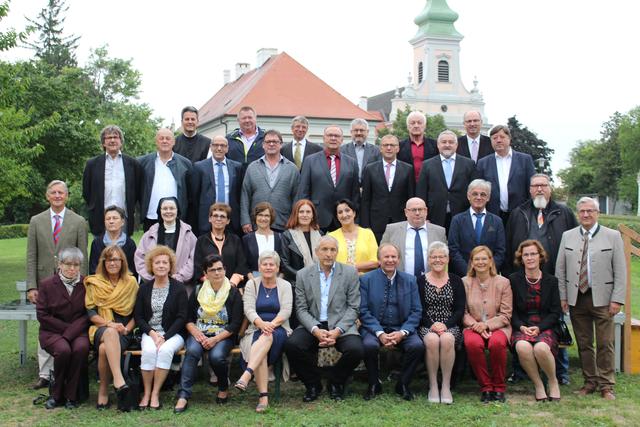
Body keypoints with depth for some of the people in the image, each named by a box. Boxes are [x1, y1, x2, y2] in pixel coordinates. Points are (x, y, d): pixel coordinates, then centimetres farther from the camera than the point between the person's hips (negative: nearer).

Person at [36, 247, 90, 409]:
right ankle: (56, 395, -11)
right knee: (63, 350, -32)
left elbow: (89, 314, -1)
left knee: (81, 348, -32)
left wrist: (70, 332, -14)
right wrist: (65, 327, -10)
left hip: (78, 331, 1)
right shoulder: (47, 285, 3)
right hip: (52, 332, -1)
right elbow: (42, 315, -2)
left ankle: (70, 396, -17)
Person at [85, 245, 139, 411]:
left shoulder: (131, 282, 12)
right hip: (100, 329, 0)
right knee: (110, 333, -38)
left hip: (123, 332, 0)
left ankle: (103, 391, -20)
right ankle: (119, 381, -49)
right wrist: (110, 324, -14)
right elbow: (90, 312, 2)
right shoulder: (94, 283, 10)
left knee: (104, 349, -34)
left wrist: (127, 328, -8)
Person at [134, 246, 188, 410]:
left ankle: (155, 394, -23)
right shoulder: (144, 288, 11)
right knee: (149, 351, -30)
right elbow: (138, 316, 9)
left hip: (173, 333, -2)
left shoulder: (178, 288, 2)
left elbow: (181, 317, -3)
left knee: (165, 350, -32)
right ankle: (146, 393, -18)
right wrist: (152, 333, -8)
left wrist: (165, 337, -13)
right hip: (150, 332, 2)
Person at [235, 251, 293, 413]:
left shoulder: (285, 285, 8)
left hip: (279, 330, 0)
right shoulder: (251, 284, 10)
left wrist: (272, 324, -24)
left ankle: (247, 374, -50)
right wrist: (261, 323, -25)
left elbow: (286, 311, -5)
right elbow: (249, 309, -4)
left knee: (268, 337, -37)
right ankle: (263, 396, -40)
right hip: (256, 330, 1)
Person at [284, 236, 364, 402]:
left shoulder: (350, 273, 4)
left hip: (341, 325, -1)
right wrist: (316, 330, -15)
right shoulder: (303, 275, 6)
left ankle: (335, 382, 3)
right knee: (291, 345, -27)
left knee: (355, 349, -29)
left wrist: (337, 331, -14)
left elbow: (353, 307, 1)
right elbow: (301, 309, 3)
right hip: (313, 325, 1)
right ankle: (312, 384, 0)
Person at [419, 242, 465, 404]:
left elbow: (460, 310, 4)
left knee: (447, 339, -34)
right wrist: (432, 324, -16)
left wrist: (446, 325, -12)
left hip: (450, 326, 1)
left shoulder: (456, 281, 12)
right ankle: (433, 386, -24)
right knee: (432, 340, -35)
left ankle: (446, 386, -25)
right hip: (426, 326, 0)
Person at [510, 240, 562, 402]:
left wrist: (539, 328, -11)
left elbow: (556, 312, 5)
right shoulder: (514, 280, 7)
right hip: (521, 328, 0)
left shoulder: (551, 281, 9)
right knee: (522, 347, -35)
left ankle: (553, 381, -4)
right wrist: (522, 327, -12)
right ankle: (538, 384, -13)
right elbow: (511, 311, 6)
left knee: (541, 347, -34)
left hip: (545, 327, 0)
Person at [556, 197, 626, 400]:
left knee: (605, 344, -1)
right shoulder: (568, 236, 8)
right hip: (576, 299, 2)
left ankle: (606, 386, 9)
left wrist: (617, 299, -8)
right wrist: (563, 297, 3)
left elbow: (620, 271, -1)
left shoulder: (612, 236, 1)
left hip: (602, 299, -2)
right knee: (584, 344, 8)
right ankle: (590, 382, 19)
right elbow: (560, 269, 9)